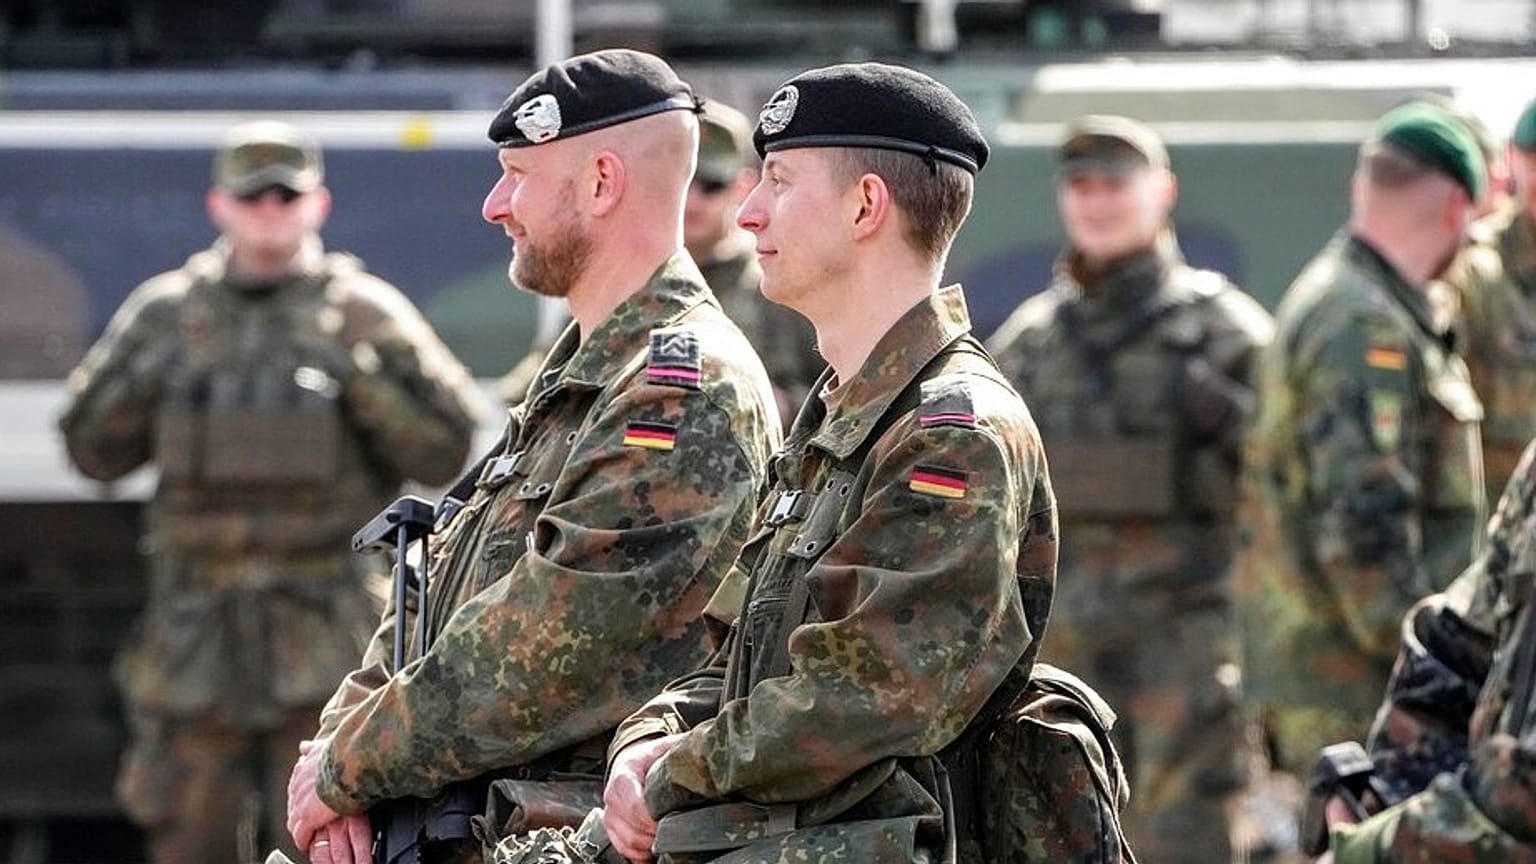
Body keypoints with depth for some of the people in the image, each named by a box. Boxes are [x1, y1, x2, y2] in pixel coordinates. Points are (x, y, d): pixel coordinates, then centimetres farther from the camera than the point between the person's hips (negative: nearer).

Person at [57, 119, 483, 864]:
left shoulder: (366, 314, 4)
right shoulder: (164, 314, 10)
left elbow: (443, 452, 1)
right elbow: (93, 450, 11)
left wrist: (364, 376, -13)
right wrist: (138, 377, -7)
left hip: (326, 637, -2)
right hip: (197, 646, 3)